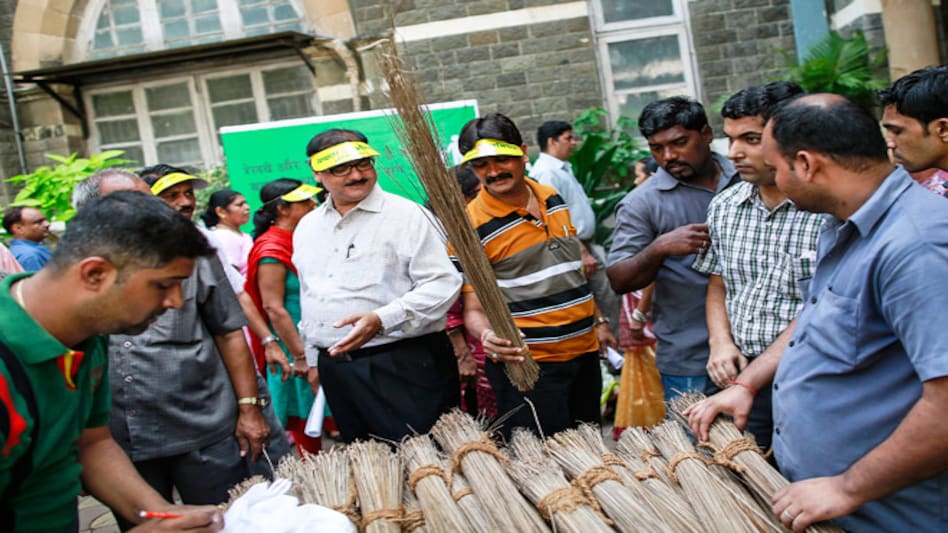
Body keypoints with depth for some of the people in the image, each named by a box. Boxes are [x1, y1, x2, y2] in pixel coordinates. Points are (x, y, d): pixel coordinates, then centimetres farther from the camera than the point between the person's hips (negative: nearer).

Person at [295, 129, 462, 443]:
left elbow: (442, 284, -13)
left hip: (404, 367, -6)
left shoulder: (406, 215, -6)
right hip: (335, 368, 6)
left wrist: (382, 320, -23)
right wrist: (313, 358, 24)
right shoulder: (307, 227, 15)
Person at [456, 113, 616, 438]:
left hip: (584, 353, 7)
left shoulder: (553, 199, 8)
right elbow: (473, 308, -13)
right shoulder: (471, 226, -13)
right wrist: (488, 335, -33)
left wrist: (598, 321, 22)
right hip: (528, 365, -6)